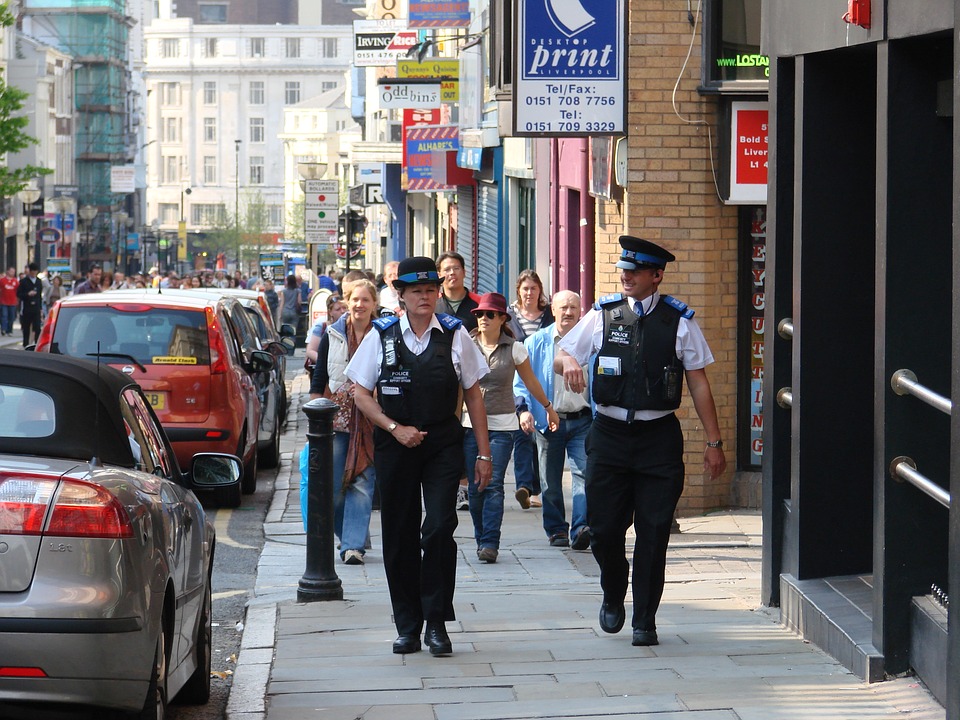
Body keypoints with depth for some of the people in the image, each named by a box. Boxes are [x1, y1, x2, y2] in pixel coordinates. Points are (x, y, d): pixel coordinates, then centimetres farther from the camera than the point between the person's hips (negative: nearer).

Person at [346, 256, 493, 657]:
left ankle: (436, 623, -4)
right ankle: (408, 626, 16)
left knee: (440, 527, -14)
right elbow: (361, 393, 4)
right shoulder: (381, 336, 3)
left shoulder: (455, 335, 3)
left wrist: (483, 454, 5)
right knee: (400, 536, 5)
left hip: (443, 446, -1)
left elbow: (473, 395, 7)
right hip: (395, 445, 1)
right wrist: (396, 429, -9)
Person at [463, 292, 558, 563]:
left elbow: (530, 381, 15)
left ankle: (490, 543, -11)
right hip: (471, 423, 2)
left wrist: (548, 407, 26)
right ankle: (481, 539, 18)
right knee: (475, 486, 2)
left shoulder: (514, 349, 0)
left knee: (494, 485, -11)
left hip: (502, 425, -2)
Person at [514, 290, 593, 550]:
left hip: (583, 421, -1)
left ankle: (580, 529, -20)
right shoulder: (536, 343, 6)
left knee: (584, 473, -14)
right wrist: (524, 409, -9)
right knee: (551, 481, 7)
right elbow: (522, 380, 7)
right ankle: (556, 530, 18)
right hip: (548, 420, 1)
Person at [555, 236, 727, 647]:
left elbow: (699, 383, 3)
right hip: (610, 433, 1)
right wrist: (568, 362, -16)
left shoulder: (679, 322, 2)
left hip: (659, 437, -1)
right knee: (604, 528, 2)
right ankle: (613, 598, 31)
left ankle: (644, 621, 11)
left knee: (654, 533, -1)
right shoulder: (603, 315, 5)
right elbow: (560, 355, 11)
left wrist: (714, 443, 0)